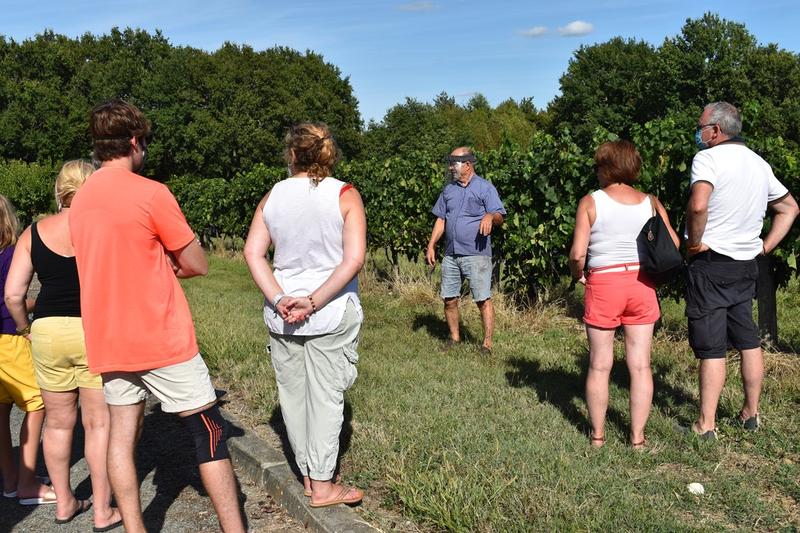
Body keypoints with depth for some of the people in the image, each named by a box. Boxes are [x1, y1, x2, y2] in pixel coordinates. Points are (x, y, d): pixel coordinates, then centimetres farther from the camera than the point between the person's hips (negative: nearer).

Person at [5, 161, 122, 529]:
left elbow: (13, 294, 1)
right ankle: (103, 512, 14)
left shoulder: (34, 232, 4)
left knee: (58, 421, 17)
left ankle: (64, 503, 31)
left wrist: (26, 328, 16)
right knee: (99, 423, 6)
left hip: (47, 332, 4)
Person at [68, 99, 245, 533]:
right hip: (162, 339, -7)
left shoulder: (79, 201, 9)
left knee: (122, 435, 10)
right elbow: (197, 265, -8)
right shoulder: (150, 193, -13)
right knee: (209, 431, 2)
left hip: (107, 342, 7)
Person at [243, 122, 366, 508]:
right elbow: (353, 260, -16)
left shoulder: (272, 197, 3)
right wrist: (313, 302, -14)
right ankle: (322, 486, 14)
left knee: (292, 393, 14)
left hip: (281, 314, 3)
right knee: (325, 395, 6)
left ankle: (308, 477, 27)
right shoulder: (345, 195, -6)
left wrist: (279, 299, -10)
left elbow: (253, 252, -4)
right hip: (332, 313, -3)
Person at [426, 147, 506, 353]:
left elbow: (499, 216, -7)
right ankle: (454, 337, 26)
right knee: (449, 299, 10)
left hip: (476, 254, -6)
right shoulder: (448, 189, 15)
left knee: (483, 300, -5)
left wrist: (490, 216, -31)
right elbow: (441, 219, 18)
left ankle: (487, 343, 2)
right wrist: (431, 245, 11)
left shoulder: (485, 188, -2)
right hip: (451, 254, 6)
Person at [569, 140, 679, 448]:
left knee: (599, 366, 9)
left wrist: (578, 273, 7)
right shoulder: (650, 202, 4)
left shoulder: (590, 202, -5)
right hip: (641, 285, 3)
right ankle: (637, 436, 14)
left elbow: (578, 253, -12)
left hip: (603, 284, -2)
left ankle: (598, 434, 18)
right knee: (640, 365, 8)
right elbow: (674, 244, 0)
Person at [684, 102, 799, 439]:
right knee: (748, 341, 16)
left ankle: (706, 425, 4)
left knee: (711, 348, -3)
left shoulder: (708, 158, -13)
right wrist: (766, 246, 15)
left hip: (711, 263, -7)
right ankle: (751, 414, 26)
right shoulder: (760, 164, 12)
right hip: (746, 265, 7)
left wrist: (695, 242, -16)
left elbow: (698, 206, -31)